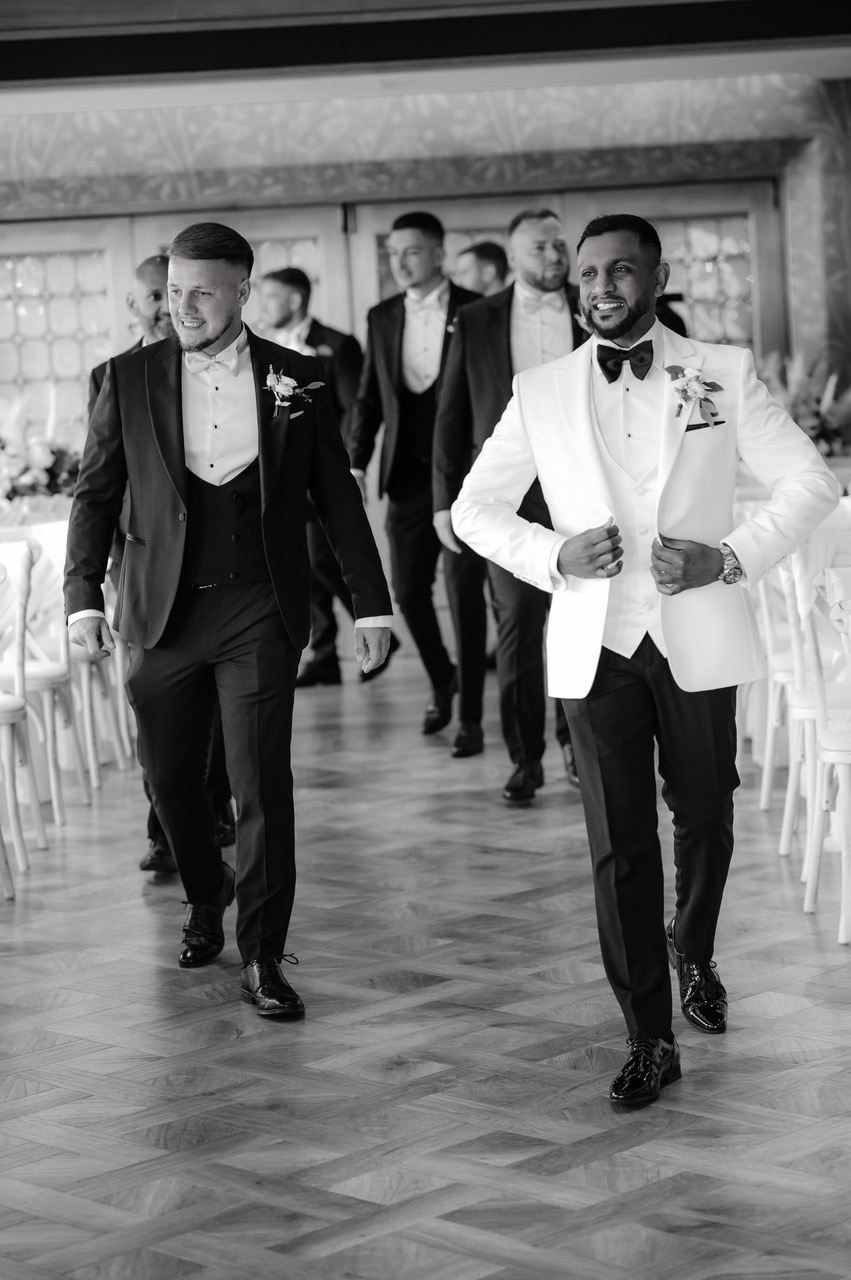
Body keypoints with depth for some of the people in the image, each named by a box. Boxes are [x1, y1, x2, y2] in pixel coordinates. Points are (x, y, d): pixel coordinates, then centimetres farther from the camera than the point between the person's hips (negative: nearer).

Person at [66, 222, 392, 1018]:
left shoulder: (297, 382, 2)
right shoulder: (130, 379, 2)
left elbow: (337, 498, 6)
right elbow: (95, 493, 3)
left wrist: (370, 604, 3)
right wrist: (83, 596, -9)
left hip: (258, 610, -2)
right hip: (161, 610, 2)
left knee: (261, 782, -7)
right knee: (169, 775, 13)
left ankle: (261, 959, 2)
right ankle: (205, 899, 41)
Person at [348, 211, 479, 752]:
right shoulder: (382, 318, 9)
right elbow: (369, 398, 12)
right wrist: (357, 463, 3)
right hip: (408, 477, 4)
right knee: (409, 590, 5)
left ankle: (471, 717, 7)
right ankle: (441, 680, 31)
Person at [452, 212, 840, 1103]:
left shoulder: (723, 374, 2)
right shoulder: (540, 394, 5)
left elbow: (809, 481, 1)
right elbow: (474, 509, 11)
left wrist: (731, 558, -12)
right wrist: (553, 555, -7)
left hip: (698, 638, 0)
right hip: (595, 646, 0)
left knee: (704, 816, 15)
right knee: (618, 845, -1)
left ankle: (693, 954, 44)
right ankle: (649, 1039, 6)